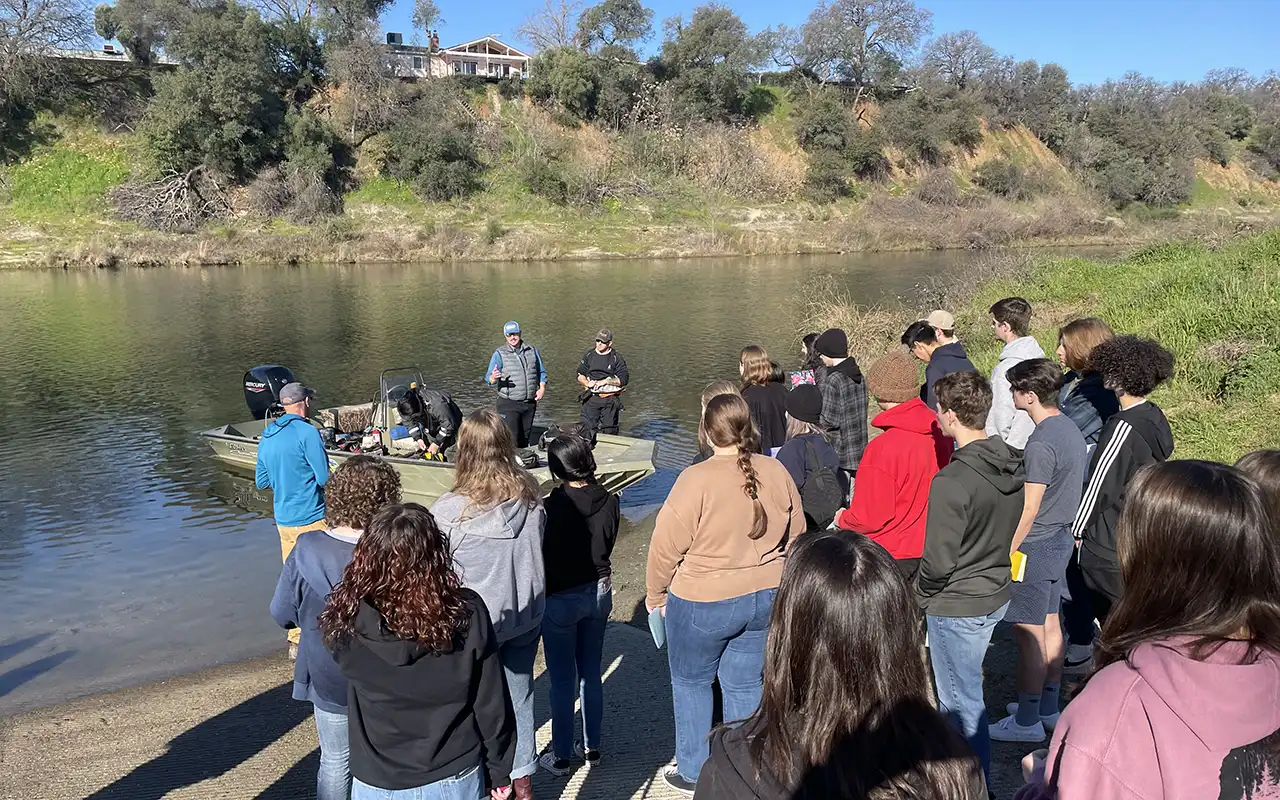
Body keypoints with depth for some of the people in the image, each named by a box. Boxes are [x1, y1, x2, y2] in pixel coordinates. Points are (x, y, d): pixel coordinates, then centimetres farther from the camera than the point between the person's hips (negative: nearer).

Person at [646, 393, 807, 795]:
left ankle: (693, 772, 28)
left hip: (703, 603, -4)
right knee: (745, 683, 17)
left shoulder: (696, 480, -20)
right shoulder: (776, 472, -4)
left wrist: (656, 595, 2)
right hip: (767, 598, 5)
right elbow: (795, 536, 8)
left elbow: (666, 547, -14)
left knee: (691, 682, 17)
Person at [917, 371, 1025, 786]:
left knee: (962, 701, 9)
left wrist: (921, 594, -5)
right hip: (996, 594, 8)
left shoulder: (952, 481, -27)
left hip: (957, 605, -8)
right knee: (963, 690, 24)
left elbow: (938, 562, -23)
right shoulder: (1012, 464, -2)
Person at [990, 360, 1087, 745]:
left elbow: (1029, 508, -22)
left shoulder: (1041, 443, -23)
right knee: (1050, 624, 18)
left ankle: (1027, 721, 10)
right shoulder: (1069, 428, 6)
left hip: (1036, 545, -10)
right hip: (1062, 538, 10)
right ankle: (1048, 707, 30)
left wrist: (1007, 551, -15)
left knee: (1029, 633, 0)